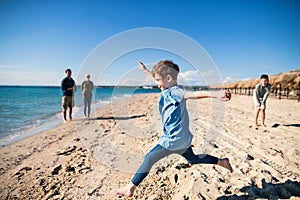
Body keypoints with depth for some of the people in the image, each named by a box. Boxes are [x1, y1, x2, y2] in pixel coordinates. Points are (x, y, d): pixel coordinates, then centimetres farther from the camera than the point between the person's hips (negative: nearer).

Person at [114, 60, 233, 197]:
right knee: (193, 159, 28)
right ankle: (221, 162, 34)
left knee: (149, 159, -2)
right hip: (182, 138, 10)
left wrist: (217, 96, -50)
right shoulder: (168, 89, 5)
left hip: (173, 139, -10)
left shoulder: (174, 92, -21)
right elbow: (158, 80, 23)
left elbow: (195, 94, -36)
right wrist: (145, 70, 34)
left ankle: (130, 188, 6)